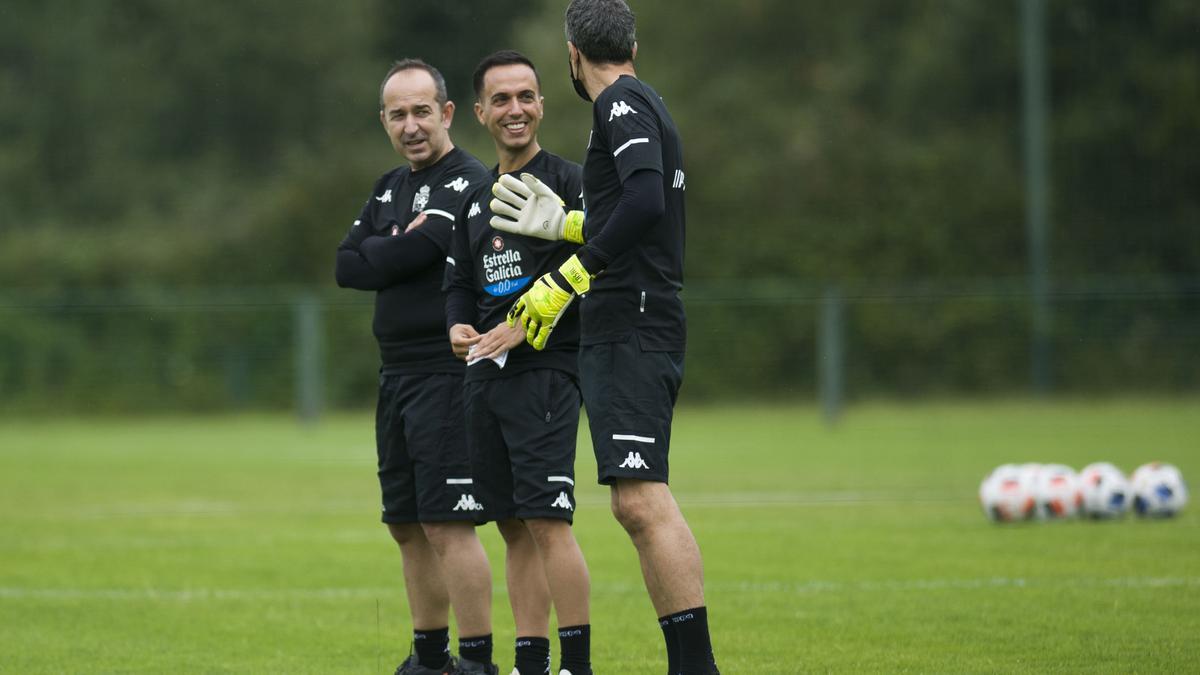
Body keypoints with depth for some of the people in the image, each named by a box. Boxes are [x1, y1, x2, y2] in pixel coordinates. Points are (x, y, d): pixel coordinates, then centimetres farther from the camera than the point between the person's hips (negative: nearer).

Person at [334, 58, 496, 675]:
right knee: (408, 527, 13)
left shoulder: (467, 184, -9)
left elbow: (412, 253, -21)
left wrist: (375, 256, -2)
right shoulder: (390, 188, 18)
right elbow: (346, 266, 7)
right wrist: (397, 251, -8)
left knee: (447, 526, -12)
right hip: (397, 377, 9)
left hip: (446, 375, -9)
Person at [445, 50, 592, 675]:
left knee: (547, 521, -14)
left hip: (544, 371, -7)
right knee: (514, 528, 8)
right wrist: (458, 327, 4)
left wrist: (526, 326, -17)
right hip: (485, 376, 7)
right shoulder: (475, 200, 19)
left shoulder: (568, 183, -3)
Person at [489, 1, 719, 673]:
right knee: (641, 504, 10)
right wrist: (562, 223, 37)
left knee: (641, 500, -19)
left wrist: (568, 277, -21)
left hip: (632, 333, -11)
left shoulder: (622, 103, -8)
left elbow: (646, 201, -24)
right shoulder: (644, 102, 21)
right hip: (628, 334, 11)